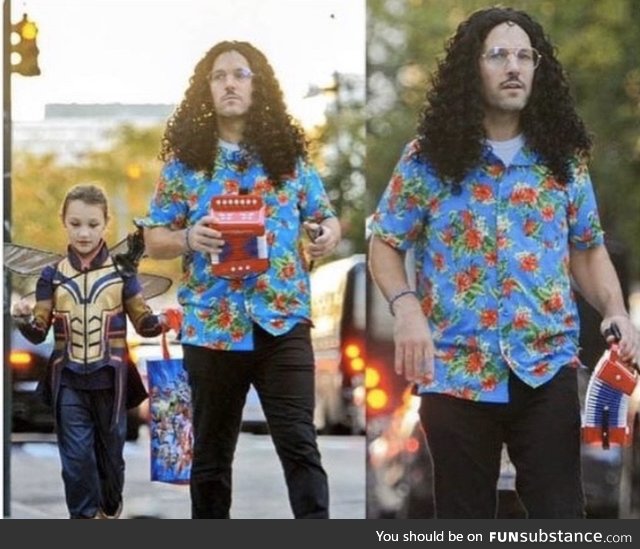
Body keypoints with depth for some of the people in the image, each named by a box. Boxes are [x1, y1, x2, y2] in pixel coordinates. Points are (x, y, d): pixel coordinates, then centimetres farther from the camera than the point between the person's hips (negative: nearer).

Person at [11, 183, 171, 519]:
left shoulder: (121, 273, 0)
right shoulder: (53, 275, 2)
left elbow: (144, 324, 1)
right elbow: (38, 333, 1)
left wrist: (163, 321, -21)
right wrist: (24, 318, -21)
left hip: (110, 379, 0)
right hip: (69, 381, 0)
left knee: (110, 451, 11)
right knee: (77, 455, -6)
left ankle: (110, 512, 30)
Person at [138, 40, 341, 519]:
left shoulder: (289, 154, 6)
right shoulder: (185, 159, 4)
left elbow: (326, 217, 12)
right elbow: (153, 239, 5)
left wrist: (329, 234, -12)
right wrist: (188, 238, -16)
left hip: (283, 322, 0)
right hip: (212, 325, 1)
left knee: (299, 444, -6)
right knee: (212, 452, 9)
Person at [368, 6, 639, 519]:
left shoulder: (563, 158, 6)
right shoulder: (429, 157, -1)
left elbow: (589, 249, 12)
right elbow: (385, 244, 4)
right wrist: (406, 307, -15)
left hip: (547, 369, 1)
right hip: (456, 372, -1)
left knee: (560, 517, 0)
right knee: (464, 518, 9)